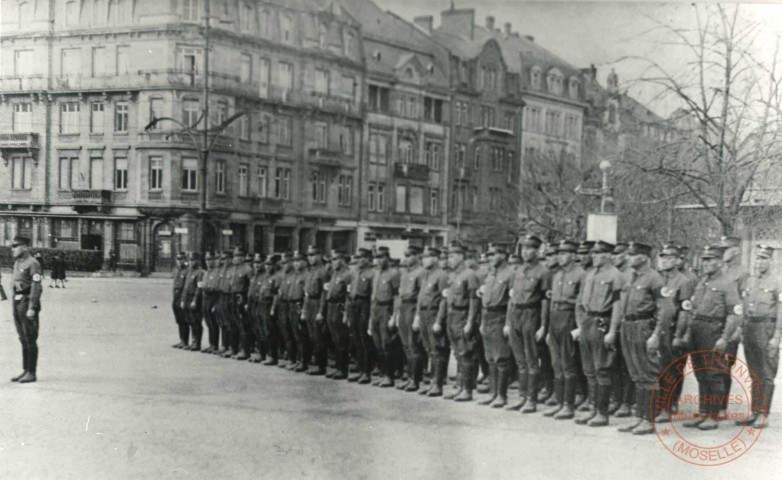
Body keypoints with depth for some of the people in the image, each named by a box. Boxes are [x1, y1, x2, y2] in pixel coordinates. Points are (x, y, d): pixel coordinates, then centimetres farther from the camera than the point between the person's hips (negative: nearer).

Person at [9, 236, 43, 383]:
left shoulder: (32, 264, -13)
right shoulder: (17, 262, 15)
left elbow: (36, 287, -18)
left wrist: (32, 308, -22)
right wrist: (14, 303, 15)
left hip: (27, 303, -9)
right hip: (17, 303, 9)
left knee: (30, 339, -4)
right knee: (23, 339, 13)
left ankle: (32, 373, 0)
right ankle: (25, 370, 19)